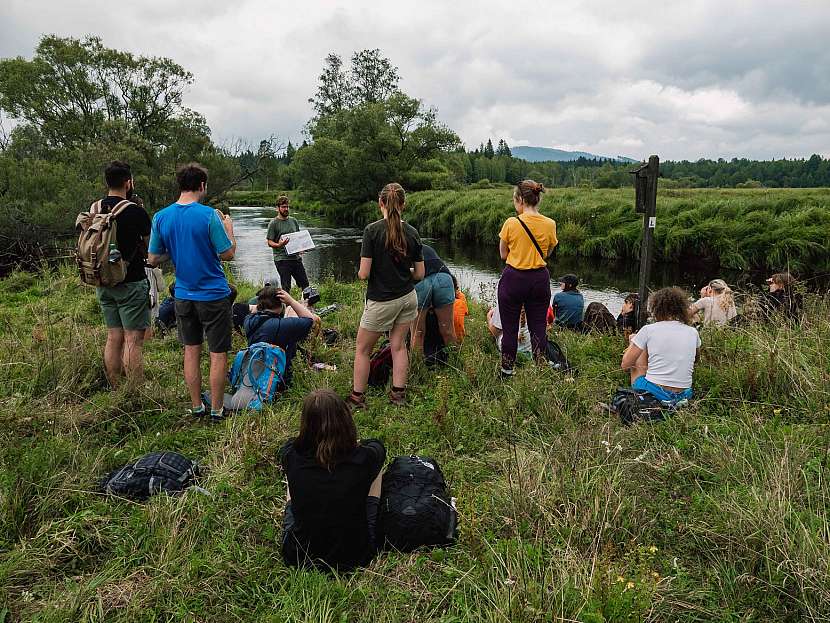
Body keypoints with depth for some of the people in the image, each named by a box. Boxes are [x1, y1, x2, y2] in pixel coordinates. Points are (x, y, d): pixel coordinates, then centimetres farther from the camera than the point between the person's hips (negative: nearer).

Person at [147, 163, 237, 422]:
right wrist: (228, 228, 4)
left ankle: (196, 407, 24)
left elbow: (153, 259, 3)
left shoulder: (160, 218, -2)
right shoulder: (209, 215, -17)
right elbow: (227, 254, -13)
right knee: (218, 354, 6)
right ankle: (216, 410, 13)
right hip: (214, 295, -5)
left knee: (191, 350, 16)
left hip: (184, 296, 5)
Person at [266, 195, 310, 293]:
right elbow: (270, 242, -6)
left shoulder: (293, 221, 13)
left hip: (296, 257, 5)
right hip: (282, 259, -5)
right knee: (286, 287, -2)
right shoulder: (273, 223, -4)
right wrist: (279, 245, -27)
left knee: (305, 284, 7)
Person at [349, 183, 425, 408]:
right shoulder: (412, 233, -3)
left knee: (362, 349, 11)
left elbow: (364, 273, -17)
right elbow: (419, 274, 2)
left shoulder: (372, 230, -16)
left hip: (381, 301, -4)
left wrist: (360, 272, 5)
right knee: (398, 345, 16)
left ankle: (357, 398, 16)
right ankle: (398, 394, 20)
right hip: (408, 298, 4)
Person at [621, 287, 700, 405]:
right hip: (684, 395, 4)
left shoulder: (648, 330, -6)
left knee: (639, 351, 17)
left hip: (653, 392, -4)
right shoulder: (693, 333, 4)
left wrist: (632, 343, 20)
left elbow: (625, 365, 0)